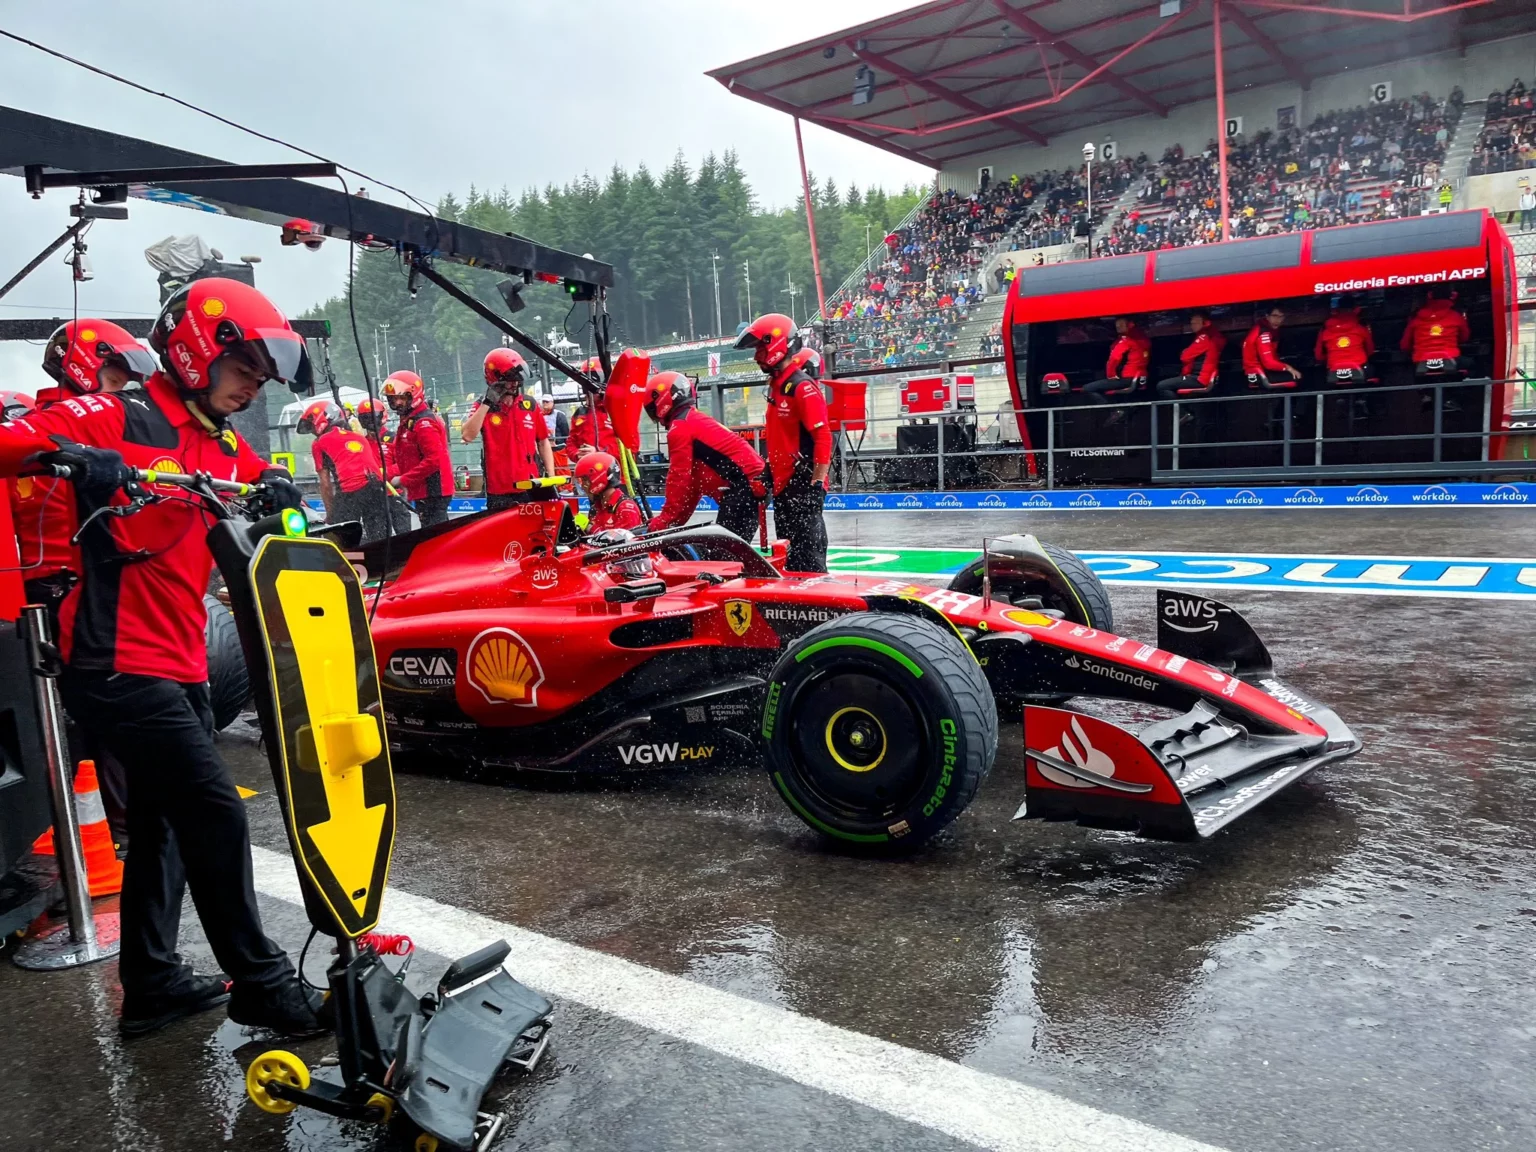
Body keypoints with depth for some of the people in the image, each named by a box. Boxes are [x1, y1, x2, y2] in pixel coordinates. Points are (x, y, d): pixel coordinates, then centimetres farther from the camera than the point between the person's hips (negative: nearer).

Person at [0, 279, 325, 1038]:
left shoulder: (227, 449, 14)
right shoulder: (119, 418, -8)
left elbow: (259, 516, 10)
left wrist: (277, 494, -12)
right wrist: (68, 454, -34)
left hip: (179, 664, 9)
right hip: (118, 663, -9)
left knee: (164, 820, 17)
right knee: (214, 811, -8)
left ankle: (151, 983, 31)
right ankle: (259, 985, 6)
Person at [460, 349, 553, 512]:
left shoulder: (530, 405, 7)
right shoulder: (483, 407, 1)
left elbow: (543, 442, 13)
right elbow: (467, 436, -16)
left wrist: (551, 477, 4)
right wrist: (487, 403, -17)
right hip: (500, 493, -2)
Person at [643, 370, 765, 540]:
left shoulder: (680, 427, -4)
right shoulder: (699, 420, 26)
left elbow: (679, 478, -10)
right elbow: (694, 482, 25)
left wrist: (663, 521, -4)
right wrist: (676, 522, 23)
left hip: (743, 484, -10)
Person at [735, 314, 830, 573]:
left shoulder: (802, 387, -14)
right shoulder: (777, 386, 15)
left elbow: (823, 438, -20)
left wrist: (815, 485, -21)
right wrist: (770, 473, 21)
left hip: (803, 486, -10)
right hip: (783, 485, 10)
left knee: (809, 556, -7)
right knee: (791, 555, 16)